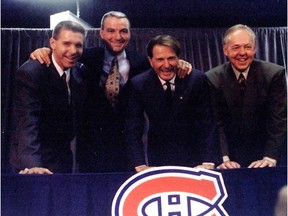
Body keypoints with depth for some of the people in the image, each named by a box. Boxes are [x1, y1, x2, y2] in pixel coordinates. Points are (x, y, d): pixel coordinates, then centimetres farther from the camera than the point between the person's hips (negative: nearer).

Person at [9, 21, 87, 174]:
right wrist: (32, 165, -43)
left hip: (64, 159, 6)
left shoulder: (80, 71, -2)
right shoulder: (30, 73, -22)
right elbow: (27, 123, -31)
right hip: (35, 160, -6)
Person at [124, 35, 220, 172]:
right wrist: (140, 165, -19)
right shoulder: (138, 84, -12)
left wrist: (208, 162, -18)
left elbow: (206, 123, -11)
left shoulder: (197, 79, -14)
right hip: (158, 159, 0)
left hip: (194, 154, 0)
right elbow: (133, 128, -10)